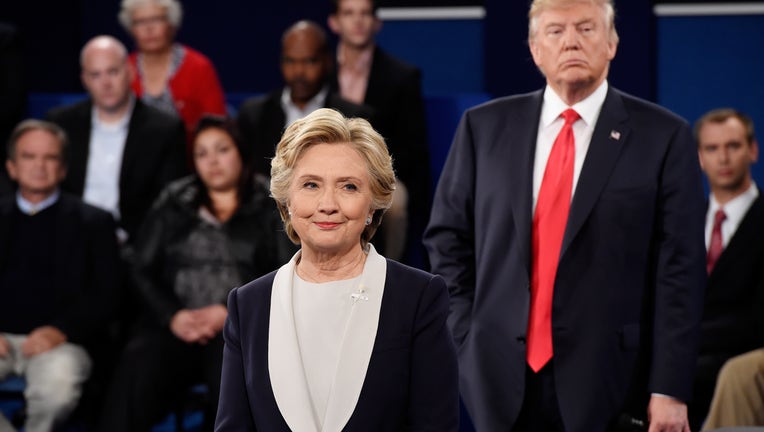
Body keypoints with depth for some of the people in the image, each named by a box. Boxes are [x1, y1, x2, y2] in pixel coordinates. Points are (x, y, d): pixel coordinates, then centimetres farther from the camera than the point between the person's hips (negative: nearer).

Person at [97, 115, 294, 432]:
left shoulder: (270, 206, 12)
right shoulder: (173, 203, 19)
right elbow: (143, 271, 13)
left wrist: (230, 313, -10)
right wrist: (173, 316, -7)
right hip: (176, 325, 2)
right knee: (136, 374, -32)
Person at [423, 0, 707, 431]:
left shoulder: (663, 137, -1)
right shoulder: (485, 127, 7)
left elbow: (680, 270, -5)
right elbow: (448, 238, 14)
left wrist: (670, 390, -9)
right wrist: (471, 334, 4)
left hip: (607, 381, -2)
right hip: (503, 378, 2)